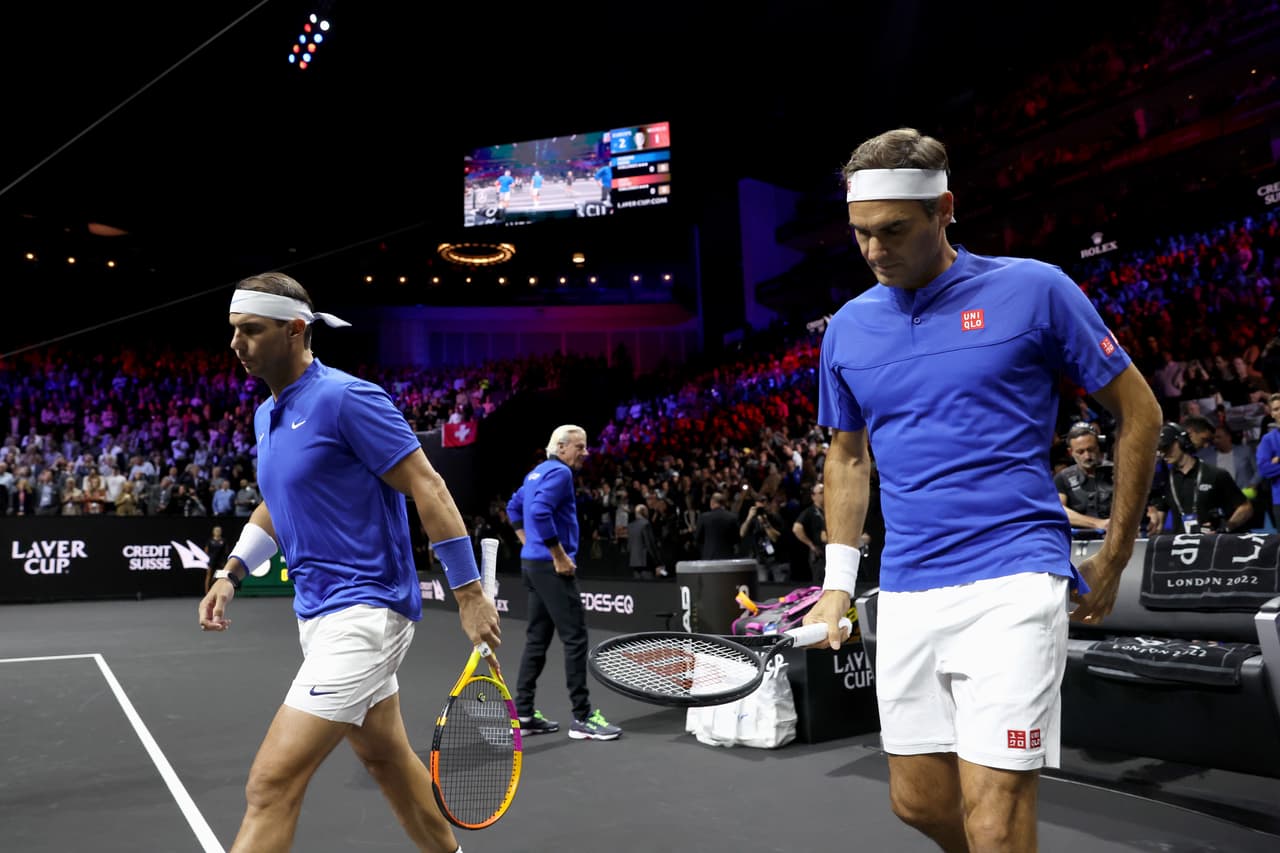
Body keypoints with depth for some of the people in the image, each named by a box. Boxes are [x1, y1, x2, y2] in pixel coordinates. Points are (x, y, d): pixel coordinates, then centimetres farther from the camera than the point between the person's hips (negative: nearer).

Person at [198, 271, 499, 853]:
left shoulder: (346, 397, -16)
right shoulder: (266, 414, 11)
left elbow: (427, 488, -17)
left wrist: (469, 593, -18)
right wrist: (231, 572, 14)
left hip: (364, 610, -10)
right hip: (319, 610, 10)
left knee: (272, 783, -12)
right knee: (386, 757, 22)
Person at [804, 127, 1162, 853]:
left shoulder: (1033, 289, -4)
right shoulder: (848, 328, 8)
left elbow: (1139, 413, 4)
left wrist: (1114, 559, 4)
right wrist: (839, 583, 12)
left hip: (1011, 588, -4)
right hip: (906, 596, 5)